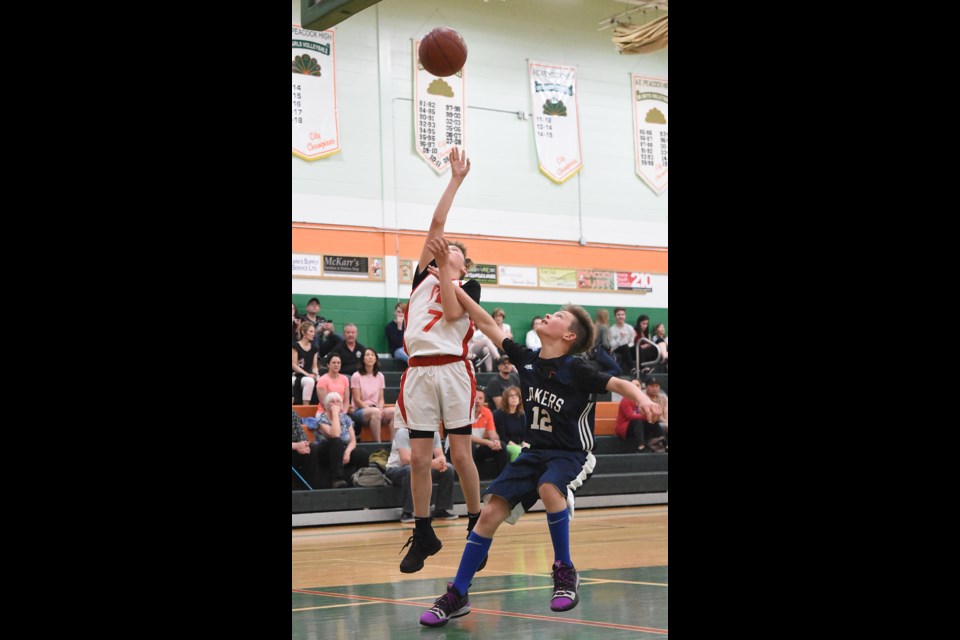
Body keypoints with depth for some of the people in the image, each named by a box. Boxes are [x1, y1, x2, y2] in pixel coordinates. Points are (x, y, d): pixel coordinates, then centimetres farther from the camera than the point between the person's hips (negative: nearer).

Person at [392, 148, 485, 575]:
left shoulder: (469, 286, 12)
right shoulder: (423, 276, 19)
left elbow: (452, 312, -9)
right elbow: (436, 224, 14)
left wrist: (445, 267, -7)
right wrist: (455, 181, 16)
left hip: (453, 370, -3)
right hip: (419, 371, 3)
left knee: (461, 455, -4)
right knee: (419, 458, 1)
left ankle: (476, 528, 9)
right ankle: (423, 535, 11)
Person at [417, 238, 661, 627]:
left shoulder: (576, 370, -13)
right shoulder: (527, 360, 1)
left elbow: (619, 384, -19)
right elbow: (486, 323, 3)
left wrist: (642, 399, -43)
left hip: (570, 454, -5)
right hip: (534, 451, 5)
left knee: (548, 488, -37)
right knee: (491, 511, -9)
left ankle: (565, 571, -16)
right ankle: (458, 595, -2)